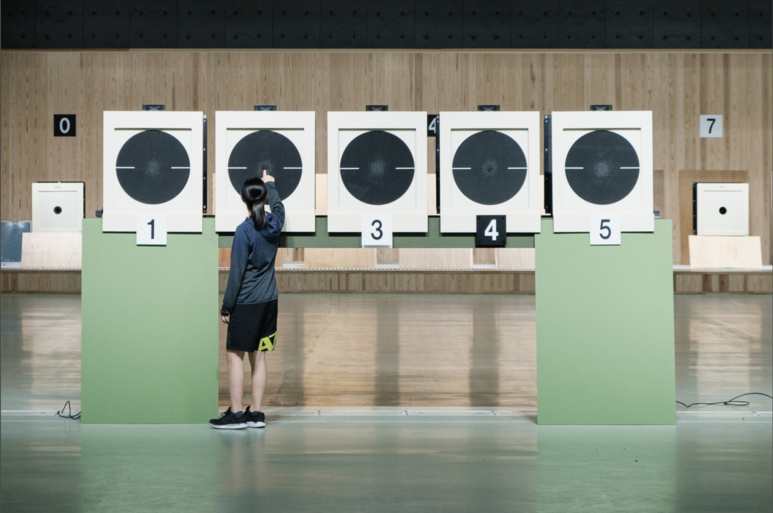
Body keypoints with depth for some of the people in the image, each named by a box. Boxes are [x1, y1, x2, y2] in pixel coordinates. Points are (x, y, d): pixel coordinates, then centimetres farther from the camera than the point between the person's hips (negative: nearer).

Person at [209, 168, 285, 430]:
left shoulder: (244, 231, -15)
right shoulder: (274, 223, 2)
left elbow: (236, 273, -14)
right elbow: (278, 206, 29)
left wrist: (226, 307, -8)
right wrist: (270, 184, 46)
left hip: (246, 303, -7)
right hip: (269, 300, 7)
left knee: (235, 355, 0)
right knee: (259, 357, 10)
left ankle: (235, 413, 0)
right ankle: (255, 413, 12)